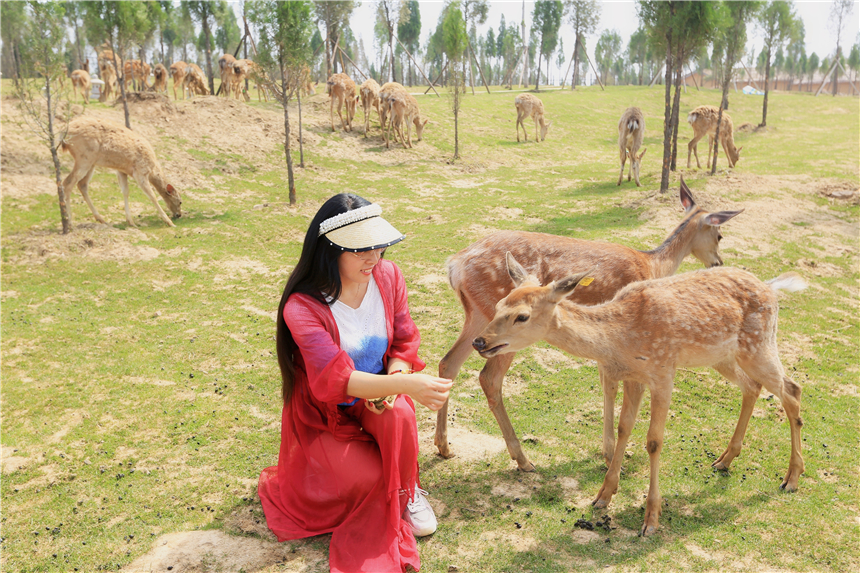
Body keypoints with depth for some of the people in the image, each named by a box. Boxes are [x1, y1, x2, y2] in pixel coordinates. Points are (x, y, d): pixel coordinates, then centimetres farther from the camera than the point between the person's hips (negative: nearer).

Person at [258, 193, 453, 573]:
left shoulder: (388, 276, -12)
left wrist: (391, 384, -27)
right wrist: (408, 385, -50)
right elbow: (334, 377, -37)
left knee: (399, 414, -31)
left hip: (375, 395, 3)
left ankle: (408, 493, -2)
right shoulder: (302, 307, -27)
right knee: (371, 475, -22)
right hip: (323, 414, -3)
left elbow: (405, 344, -5)